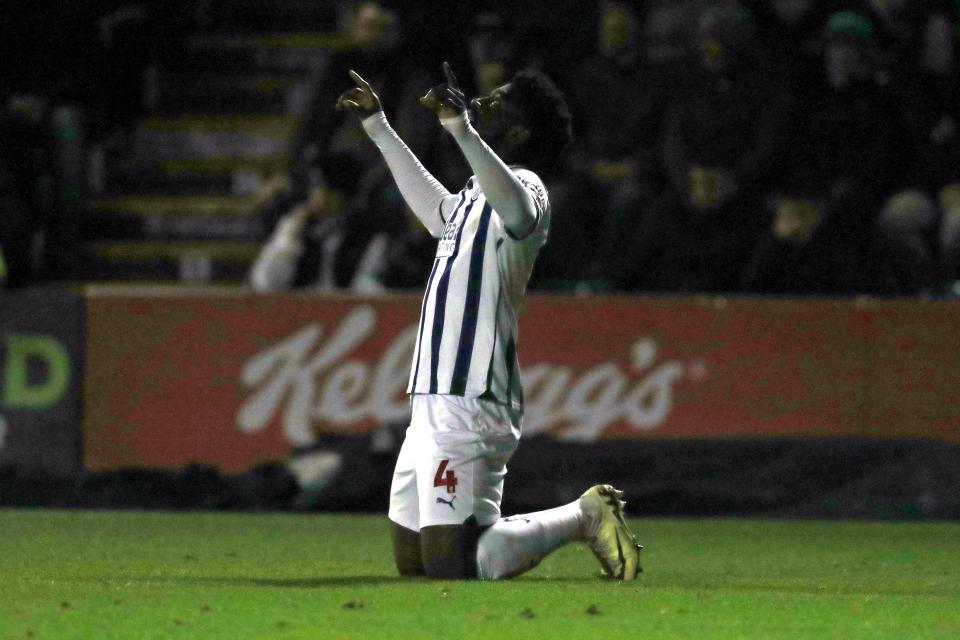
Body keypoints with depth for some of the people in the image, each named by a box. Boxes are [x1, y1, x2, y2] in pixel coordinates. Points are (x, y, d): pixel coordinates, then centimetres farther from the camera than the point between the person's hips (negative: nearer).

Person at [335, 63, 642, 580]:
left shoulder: (524, 186, -9)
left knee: (453, 565, -17)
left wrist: (460, 128, -44)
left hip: (469, 405, -10)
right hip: (435, 403, 10)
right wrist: (377, 126, 49)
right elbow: (432, 204, 45)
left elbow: (516, 208, -35)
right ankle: (584, 518, 19)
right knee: (412, 560, 13)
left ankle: (584, 516, -1)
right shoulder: (476, 196, 22)